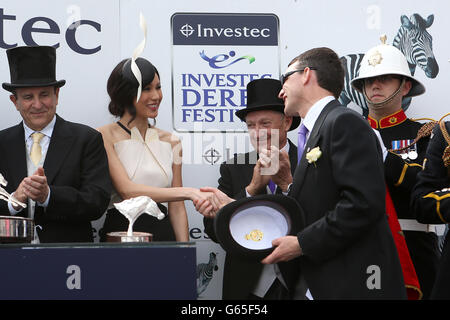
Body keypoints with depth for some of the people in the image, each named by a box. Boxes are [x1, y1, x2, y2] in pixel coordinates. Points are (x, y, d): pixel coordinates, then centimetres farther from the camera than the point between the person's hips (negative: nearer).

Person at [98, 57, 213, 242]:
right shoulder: (104, 137, -1)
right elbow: (127, 191, -13)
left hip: (163, 234, 5)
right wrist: (188, 192, -17)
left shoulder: (170, 142, 14)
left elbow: (176, 207, 14)